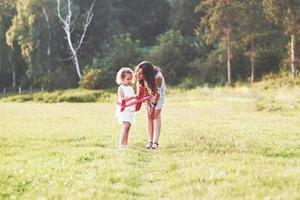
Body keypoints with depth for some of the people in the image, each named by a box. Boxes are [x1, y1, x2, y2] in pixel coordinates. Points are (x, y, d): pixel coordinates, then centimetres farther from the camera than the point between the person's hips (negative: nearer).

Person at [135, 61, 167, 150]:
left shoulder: (157, 76, -39)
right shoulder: (139, 77, -29)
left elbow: (157, 93, -24)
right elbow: (145, 92, -18)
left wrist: (153, 106, -14)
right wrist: (148, 107, -18)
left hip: (159, 92, -3)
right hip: (149, 94, 3)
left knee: (156, 115, -10)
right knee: (149, 116, -3)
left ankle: (155, 142, -14)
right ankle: (150, 141, -3)